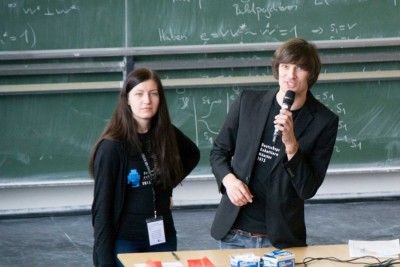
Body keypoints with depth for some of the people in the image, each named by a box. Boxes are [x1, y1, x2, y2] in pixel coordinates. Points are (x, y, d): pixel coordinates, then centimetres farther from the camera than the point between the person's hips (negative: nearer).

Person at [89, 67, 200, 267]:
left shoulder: (167, 134, 2)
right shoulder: (112, 147, -12)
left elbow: (192, 154, 25)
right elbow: (102, 207, -12)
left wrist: (168, 187, 10)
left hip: (163, 238, 5)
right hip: (125, 242, -5)